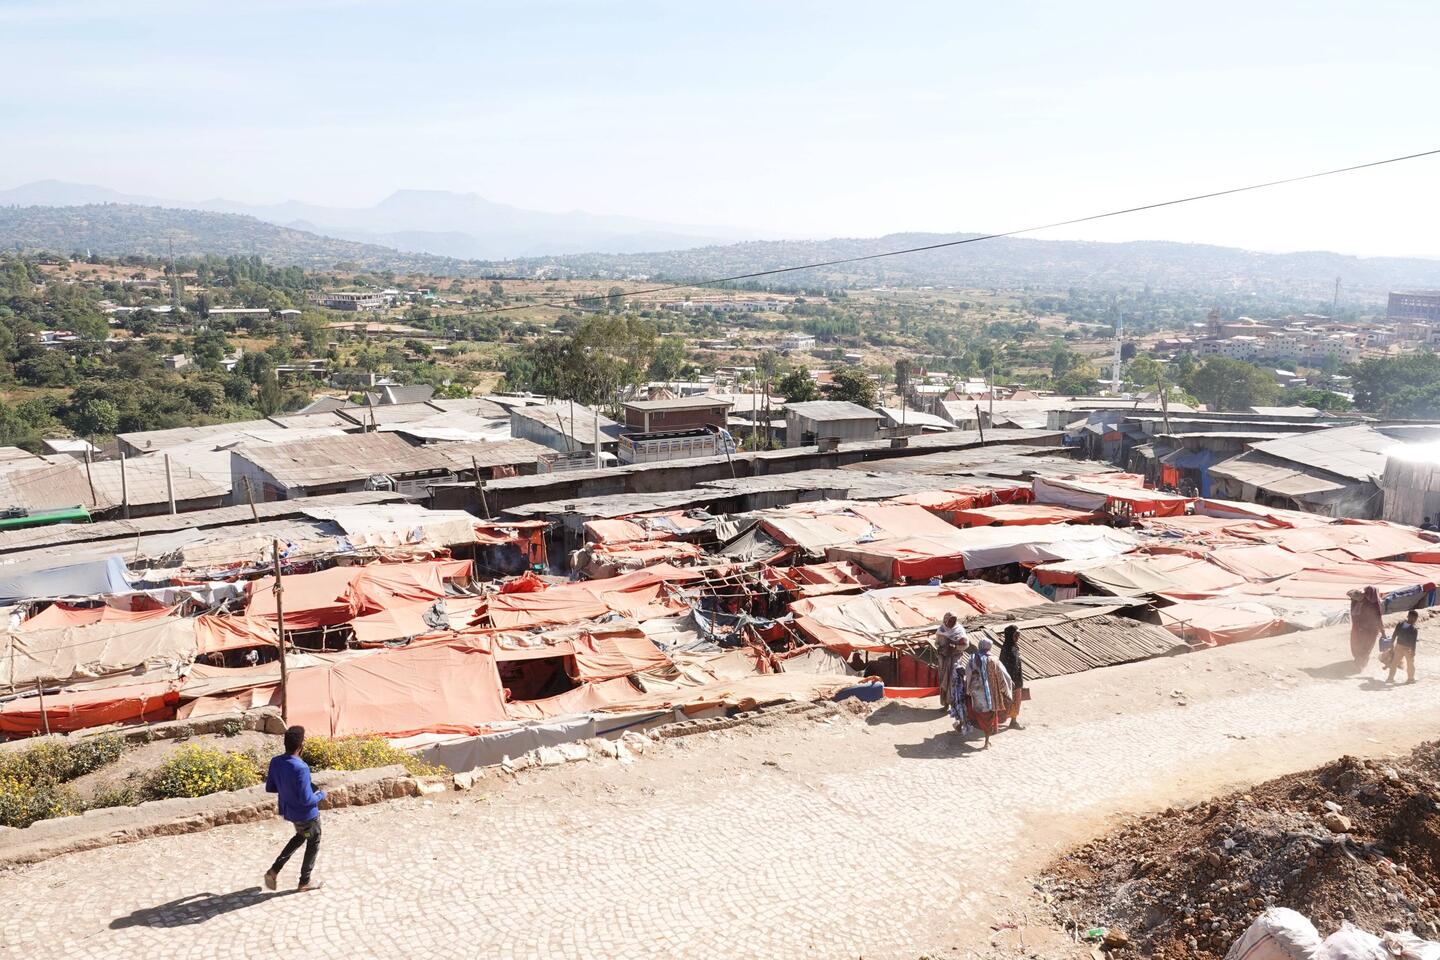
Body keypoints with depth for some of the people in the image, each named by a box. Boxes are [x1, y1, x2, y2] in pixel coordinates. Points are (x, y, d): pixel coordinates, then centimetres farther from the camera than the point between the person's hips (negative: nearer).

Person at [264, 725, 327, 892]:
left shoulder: (275, 762, -10)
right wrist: (321, 794, -10)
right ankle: (305, 881, 32)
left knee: (300, 836, 31)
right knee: (313, 843, 18)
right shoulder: (300, 768, -33)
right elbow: (306, 799, -29)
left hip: (288, 811, 7)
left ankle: (274, 870, 22)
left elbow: (269, 788, 2)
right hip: (306, 814, -7)